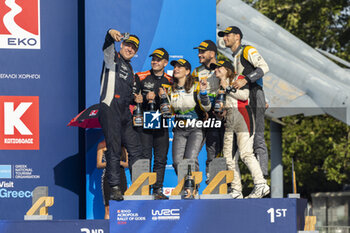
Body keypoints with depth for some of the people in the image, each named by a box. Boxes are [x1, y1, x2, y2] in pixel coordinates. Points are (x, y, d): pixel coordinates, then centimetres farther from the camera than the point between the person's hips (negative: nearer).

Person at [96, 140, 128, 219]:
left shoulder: (123, 146, 15)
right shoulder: (102, 145, 5)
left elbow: (127, 164, 14)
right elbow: (98, 165, 2)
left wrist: (121, 162, -8)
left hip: (121, 177, 3)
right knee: (108, 208, -8)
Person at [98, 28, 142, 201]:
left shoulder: (129, 69, 25)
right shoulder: (112, 58, 3)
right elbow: (106, 47, -22)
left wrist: (135, 98, 16)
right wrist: (111, 35, -42)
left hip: (124, 112, 8)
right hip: (110, 109, -8)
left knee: (135, 148, 7)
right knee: (114, 149, -10)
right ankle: (115, 188, -9)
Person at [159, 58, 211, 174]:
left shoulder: (196, 87, -4)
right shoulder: (171, 90, 11)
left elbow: (206, 108, -8)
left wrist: (203, 91, -22)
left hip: (196, 129, -4)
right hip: (179, 131, 4)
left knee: (190, 159, -20)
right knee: (177, 161, -11)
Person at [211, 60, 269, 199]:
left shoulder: (239, 79, 5)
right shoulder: (221, 85, 22)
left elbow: (244, 95, -11)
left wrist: (228, 88, -6)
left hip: (242, 117, -7)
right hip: (229, 119, 7)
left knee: (245, 153, -20)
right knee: (229, 156, 0)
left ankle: (260, 185, -23)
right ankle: (236, 190, 1)